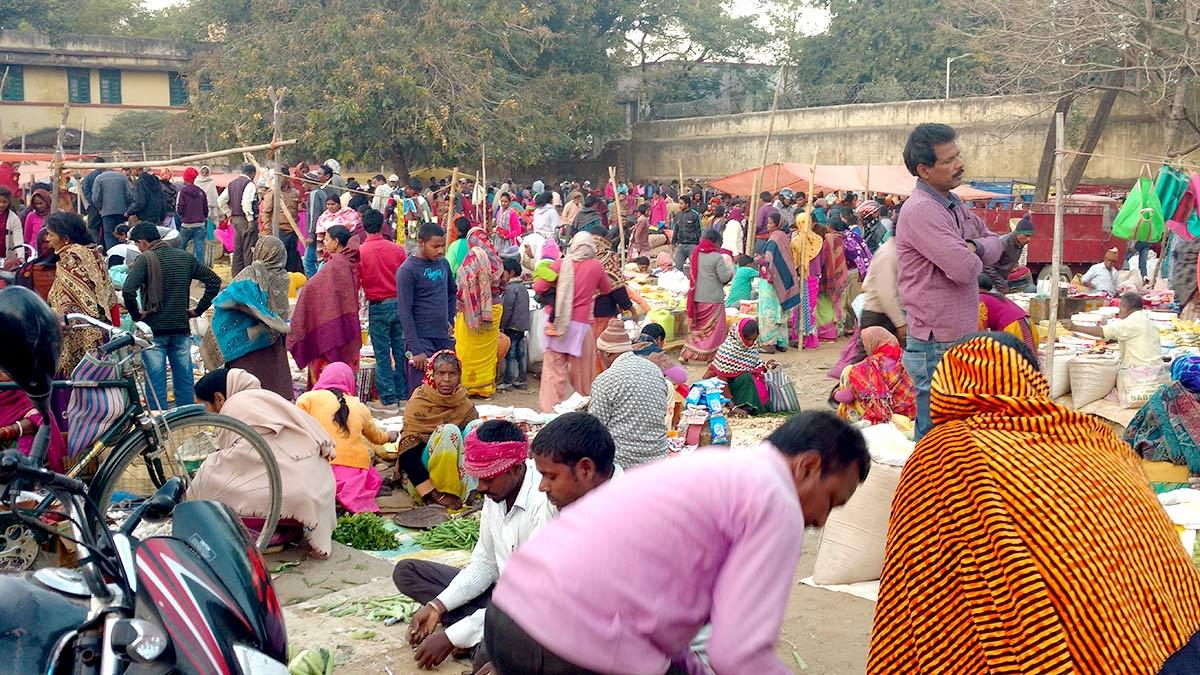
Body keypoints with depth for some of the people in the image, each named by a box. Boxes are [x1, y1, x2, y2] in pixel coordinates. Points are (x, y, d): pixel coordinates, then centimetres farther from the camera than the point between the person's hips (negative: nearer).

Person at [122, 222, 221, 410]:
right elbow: (214, 281, 9)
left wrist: (135, 314, -9)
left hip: (153, 330, -4)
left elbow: (128, 290, -23)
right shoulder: (185, 258, 6)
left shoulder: (145, 259, -10)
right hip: (182, 329, 5)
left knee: (155, 382, 2)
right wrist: (198, 309, 11)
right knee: (184, 379, 11)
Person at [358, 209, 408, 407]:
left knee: (382, 354, 4)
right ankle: (404, 393, 16)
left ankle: (389, 397, 6)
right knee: (400, 351, 10)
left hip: (377, 307, -2)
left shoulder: (359, 252, -8)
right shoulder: (397, 249, -2)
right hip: (398, 303, 2)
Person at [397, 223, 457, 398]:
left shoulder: (443, 264, 9)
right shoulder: (407, 271, -11)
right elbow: (404, 312, -14)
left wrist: (449, 319, 11)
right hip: (421, 340, -7)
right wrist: (415, 350, -18)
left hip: (444, 339, 7)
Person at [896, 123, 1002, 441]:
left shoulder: (954, 204, 14)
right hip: (936, 346, -10)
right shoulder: (921, 210, -18)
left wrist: (974, 247, -6)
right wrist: (973, 258, 0)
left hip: (962, 340, 10)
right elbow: (965, 269, -25)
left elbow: (994, 242, 16)